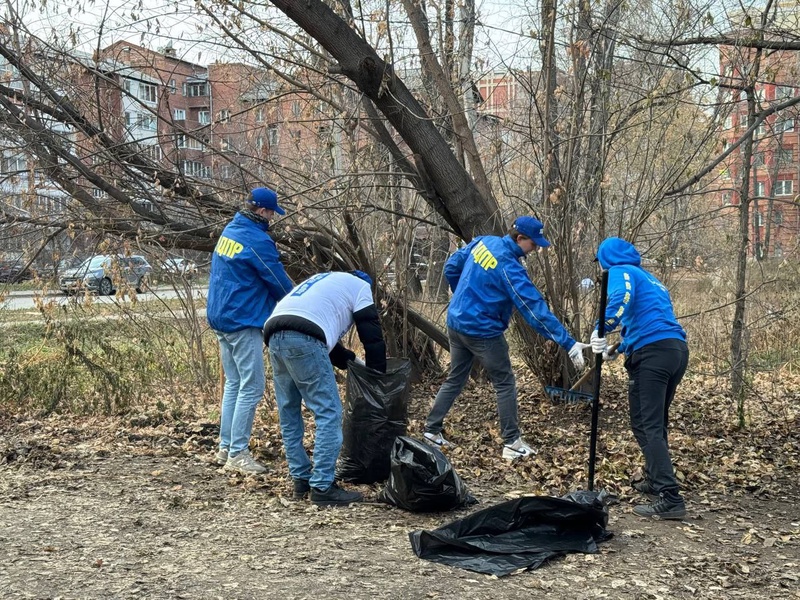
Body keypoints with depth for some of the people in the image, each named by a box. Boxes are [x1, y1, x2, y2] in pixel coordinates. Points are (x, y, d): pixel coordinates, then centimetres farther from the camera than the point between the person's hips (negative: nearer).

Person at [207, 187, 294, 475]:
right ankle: (237, 454, -4)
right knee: (252, 386, -5)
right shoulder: (258, 240, -16)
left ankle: (225, 447, 20)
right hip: (243, 321, -10)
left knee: (234, 384, 15)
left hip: (220, 318, 10)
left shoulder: (229, 230, 12)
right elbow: (279, 282, -9)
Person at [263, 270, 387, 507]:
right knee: (329, 412, -2)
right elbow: (372, 336, 17)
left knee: (289, 413, 17)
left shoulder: (324, 283, 42)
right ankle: (322, 487, -3)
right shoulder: (360, 286, 21)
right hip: (302, 339, -8)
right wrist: (378, 375, 27)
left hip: (274, 336, 8)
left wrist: (352, 360, 43)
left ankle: (301, 480, 22)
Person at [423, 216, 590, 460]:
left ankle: (431, 429, 23)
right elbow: (535, 309, -27)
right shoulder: (509, 267, -23)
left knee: (455, 379, 19)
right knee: (505, 384, 5)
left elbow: (451, 268, 11)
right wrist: (569, 343, -27)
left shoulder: (482, 242, -1)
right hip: (482, 331, -8)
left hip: (456, 323, 8)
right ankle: (512, 443, 8)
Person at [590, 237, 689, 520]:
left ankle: (670, 499, -16)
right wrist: (618, 349, 41)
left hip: (652, 353, -9)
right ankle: (656, 480, 33)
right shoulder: (650, 278, 31)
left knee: (647, 425, -8)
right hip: (678, 349, 9)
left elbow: (622, 298, -19)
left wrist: (601, 330, -21)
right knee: (656, 423, 22)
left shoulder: (620, 271, 4)